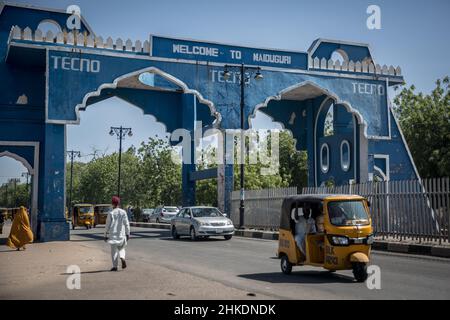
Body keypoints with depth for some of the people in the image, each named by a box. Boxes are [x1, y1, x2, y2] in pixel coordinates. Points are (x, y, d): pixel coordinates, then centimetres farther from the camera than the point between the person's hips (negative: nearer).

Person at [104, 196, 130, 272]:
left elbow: (107, 225, -4)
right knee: (121, 248, 19)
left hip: (113, 234, -2)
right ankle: (122, 258, -9)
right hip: (121, 234, 2)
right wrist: (127, 234, 7)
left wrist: (106, 235, 4)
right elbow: (126, 224, 0)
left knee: (114, 250, 5)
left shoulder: (110, 213, -6)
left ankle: (115, 266, 4)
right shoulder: (123, 212, -1)